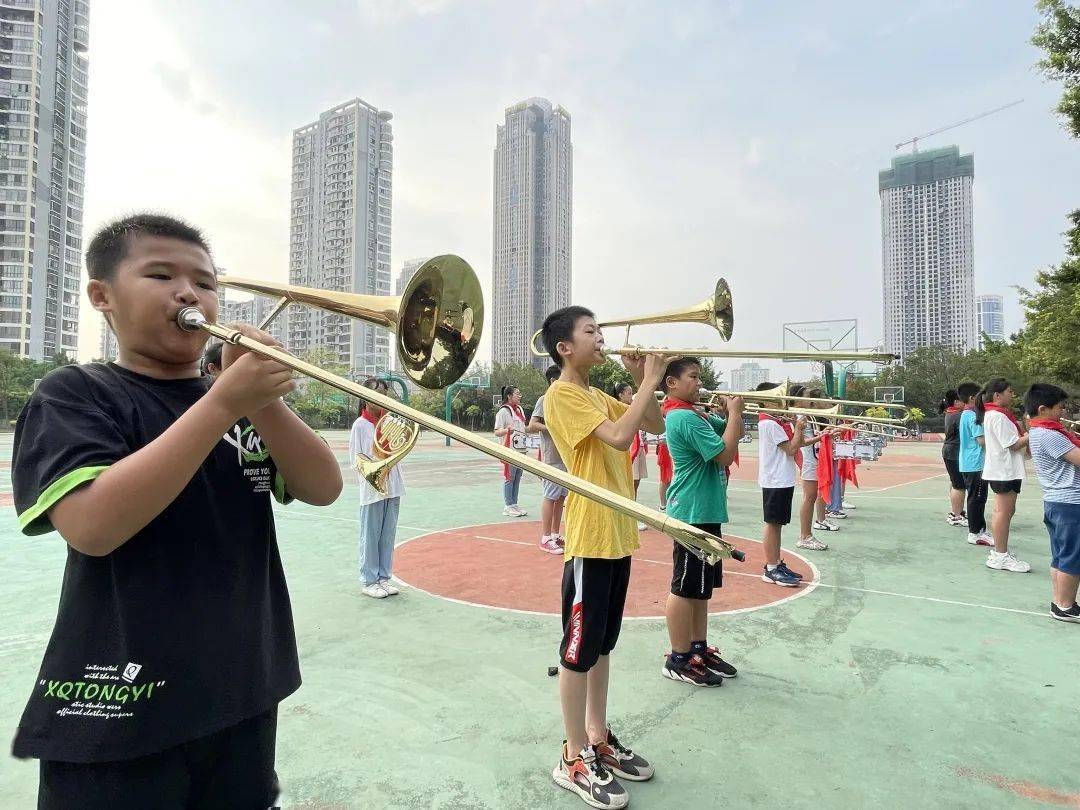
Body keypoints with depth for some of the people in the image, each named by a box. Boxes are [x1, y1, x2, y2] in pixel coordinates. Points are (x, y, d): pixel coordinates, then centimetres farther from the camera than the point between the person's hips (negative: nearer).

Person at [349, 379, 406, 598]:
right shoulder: (360, 425, -7)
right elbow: (357, 460, -8)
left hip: (393, 487, 5)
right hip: (372, 489, -5)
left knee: (388, 536, 12)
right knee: (370, 536, 5)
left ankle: (384, 577, 24)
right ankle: (368, 581, 17)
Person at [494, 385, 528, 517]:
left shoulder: (519, 409, 14)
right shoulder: (503, 411, -11)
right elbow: (497, 432, -15)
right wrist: (508, 429, -31)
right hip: (509, 450, -8)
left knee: (517, 478, 11)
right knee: (509, 478, -2)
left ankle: (514, 504, 19)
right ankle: (508, 507, 5)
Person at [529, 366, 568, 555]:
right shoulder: (544, 400, -8)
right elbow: (532, 426, -16)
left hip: (566, 456, 8)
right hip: (552, 457, -8)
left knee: (561, 496, 12)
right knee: (550, 496, -3)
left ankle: (556, 535, 21)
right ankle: (545, 539, 5)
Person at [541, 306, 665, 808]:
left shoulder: (599, 397, 15)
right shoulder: (562, 395, -13)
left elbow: (656, 426, 15)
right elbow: (618, 436, -25)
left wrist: (642, 383, 2)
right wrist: (649, 382, -16)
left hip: (618, 535, 9)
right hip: (590, 539, -9)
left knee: (602, 644, 18)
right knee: (579, 650, 3)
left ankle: (599, 738, 32)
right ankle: (574, 760, 17)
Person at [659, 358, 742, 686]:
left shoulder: (694, 414, 14)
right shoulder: (684, 418, -18)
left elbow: (734, 433, 20)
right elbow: (725, 455, -22)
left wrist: (733, 410, 1)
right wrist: (735, 411, -14)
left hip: (706, 512, 10)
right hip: (693, 513, -10)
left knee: (701, 586, 17)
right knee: (685, 588, 0)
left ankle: (699, 649, 28)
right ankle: (678, 660, 11)